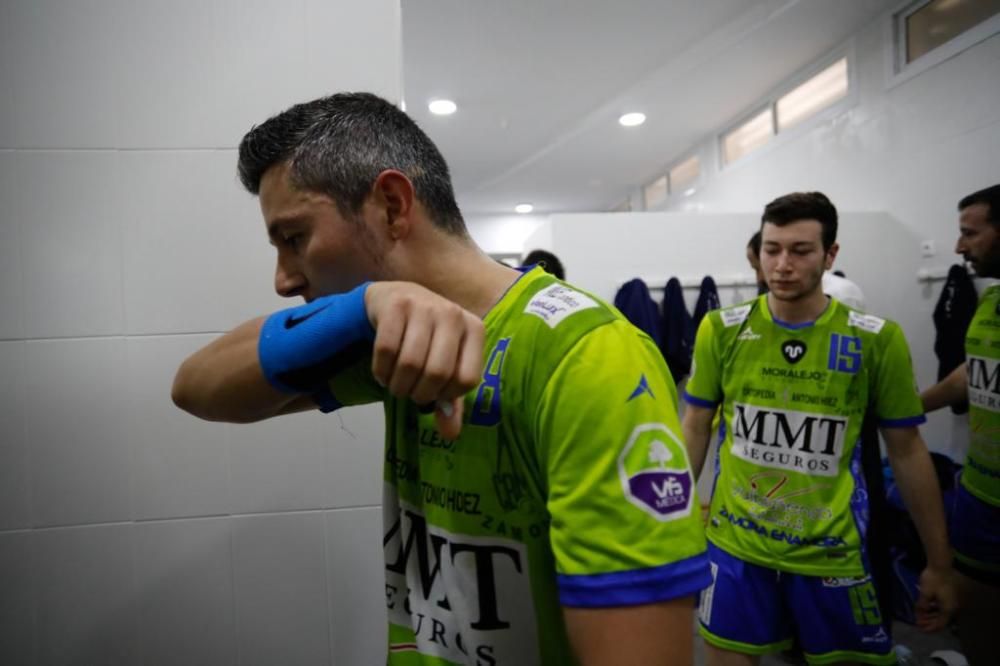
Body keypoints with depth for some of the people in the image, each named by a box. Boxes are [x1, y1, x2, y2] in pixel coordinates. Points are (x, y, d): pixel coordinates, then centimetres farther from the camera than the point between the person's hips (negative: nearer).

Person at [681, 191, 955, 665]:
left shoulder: (878, 341, -9)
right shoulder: (722, 330, -8)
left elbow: (907, 451, 0)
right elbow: (696, 428, 1)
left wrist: (938, 563, 4)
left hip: (832, 551, 0)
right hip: (734, 542, 1)